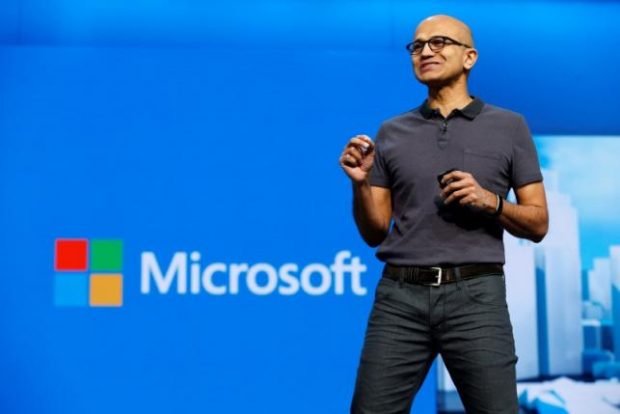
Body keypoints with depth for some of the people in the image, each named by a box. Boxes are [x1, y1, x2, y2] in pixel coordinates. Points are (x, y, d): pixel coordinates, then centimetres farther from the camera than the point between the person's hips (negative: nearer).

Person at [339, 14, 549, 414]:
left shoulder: (509, 126, 7)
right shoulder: (391, 133, 12)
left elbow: (538, 224, 7)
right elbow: (375, 233, 12)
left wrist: (489, 201, -11)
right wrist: (360, 183, -5)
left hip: (476, 296, -2)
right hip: (399, 296, 2)